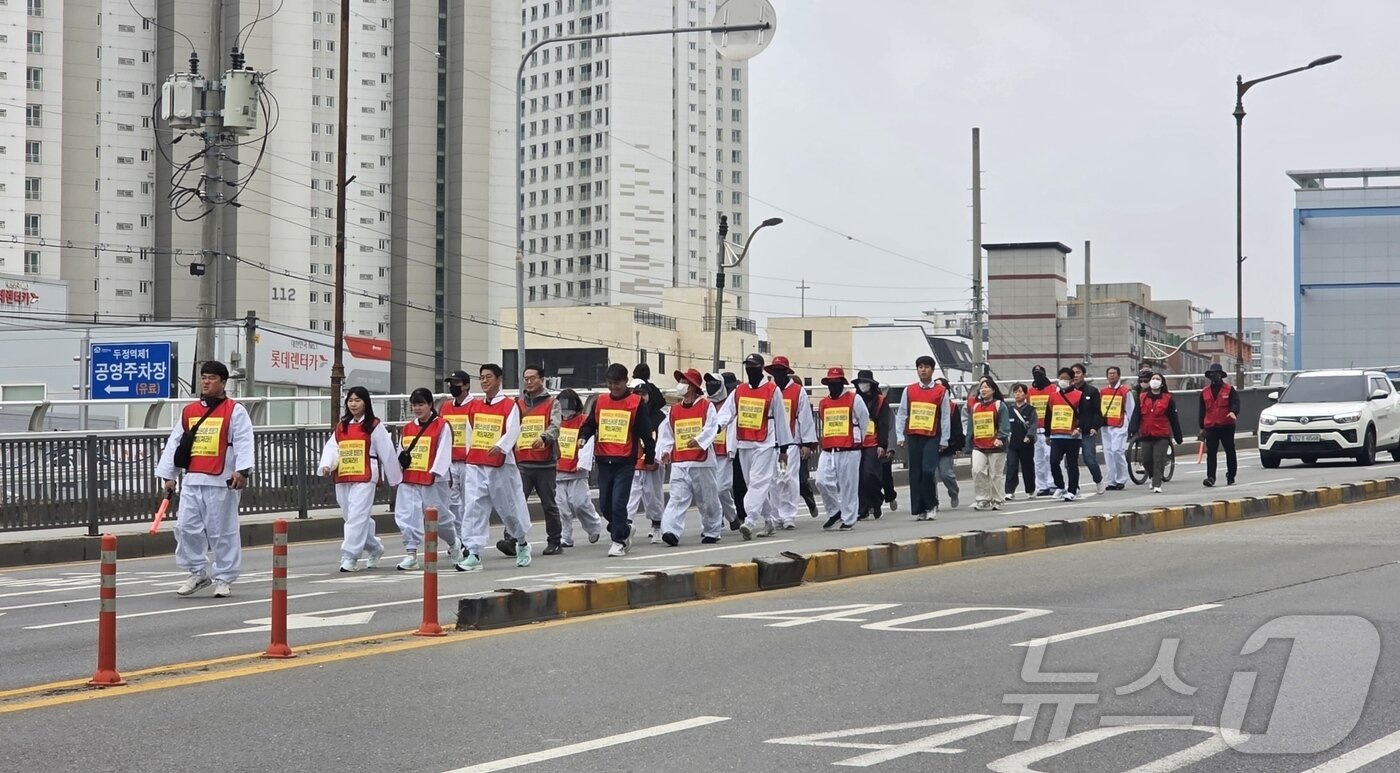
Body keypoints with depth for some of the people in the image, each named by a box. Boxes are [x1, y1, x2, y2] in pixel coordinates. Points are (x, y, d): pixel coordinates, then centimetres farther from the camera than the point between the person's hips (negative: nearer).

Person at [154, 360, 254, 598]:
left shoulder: (235, 411, -1)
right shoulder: (188, 412, 14)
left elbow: (244, 443, -11)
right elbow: (174, 443, 17)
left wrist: (242, 470, -24)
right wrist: (167, 475, 13)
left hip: (222, 483, -5)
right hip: (192, 482, 5)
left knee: (223, 532, 0)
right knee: (186, 527, 1)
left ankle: (224, 579, 10)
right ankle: (198, 573, 15)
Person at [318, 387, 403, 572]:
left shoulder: (374, 426, -1)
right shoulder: (341, 426, 15)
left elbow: (387, 452, 1)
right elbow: (331, 448, 5)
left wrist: (396, 478, 4)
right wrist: (326, 465, -15)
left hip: (365, 478, -6)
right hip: (343, 478, 6)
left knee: (357, 516, -13)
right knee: (351, 517, 13)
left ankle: (349, 557, -12)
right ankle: (375, 548, 31)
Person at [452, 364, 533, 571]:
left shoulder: (510, 405, -3)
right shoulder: (474, 405, 11)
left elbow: (513, 431, -16)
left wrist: (500, 446, -32)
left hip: (501, 465, -4)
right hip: (475, 466, 4)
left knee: (509, 507, 8)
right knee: (474, 508, -6)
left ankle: (522, 544, 32)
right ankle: (473, 554, -8)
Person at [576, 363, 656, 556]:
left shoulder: (635, 402, -2)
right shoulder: (600, 402, 10)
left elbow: (645, 432, 2)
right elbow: (590, 423, 14)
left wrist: (650, 457, 6)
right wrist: (583, 437, -8)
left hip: (625, 462, -5)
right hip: (603, 460, 5)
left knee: (618, 502, -11)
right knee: (605, 504, 9)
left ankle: (619, 541, -1)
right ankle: (625, 529, 32)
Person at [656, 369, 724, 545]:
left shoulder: (707, 406, -1)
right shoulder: (674, 410, 11)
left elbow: (711, 428, -13)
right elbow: (665, 433, 13)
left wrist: (699, 440, -29)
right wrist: (664, 451, -1)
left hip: (702, 462, -3)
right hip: (679, 463, 3)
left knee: (707, 500, 9)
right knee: (677, 499, -10)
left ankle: (711, 532, 23)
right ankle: (671, 531, -20)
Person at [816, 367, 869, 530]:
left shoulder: (854, 399, -1)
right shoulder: (823, 403, 12)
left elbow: (864, 421, 6)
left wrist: (857, 441, 12)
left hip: (849, 451, -4)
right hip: (827, 451, 4)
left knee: (849, 485, -1)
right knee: (822, 481, -7)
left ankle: (849, 519, 8)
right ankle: (834, 511, 13)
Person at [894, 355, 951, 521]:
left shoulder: (941, 391, 2)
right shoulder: (909, 390, 7)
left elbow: (945, 417, 4)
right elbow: (901, 414, 8)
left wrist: (944, 440, 1)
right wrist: (900, 436, 1)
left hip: (932, 438, -3)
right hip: (913, 437, 3)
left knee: (928, 471, -15)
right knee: (915, 475, 3)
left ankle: (931, 506, 2)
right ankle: (918, 510, 9)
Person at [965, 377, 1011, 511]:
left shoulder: (999, 405, -1)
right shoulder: (974, 406, 14)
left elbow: (1004, 425, -10)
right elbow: (970, 427, 18)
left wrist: (1000, 438, -25)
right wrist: (969, 446, 15)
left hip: (995, 446, -4)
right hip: (978, 446, 4)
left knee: (996, 474, 3)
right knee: (977, 470, -13)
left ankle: (996, 501, 13)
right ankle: (981, 499, -6)